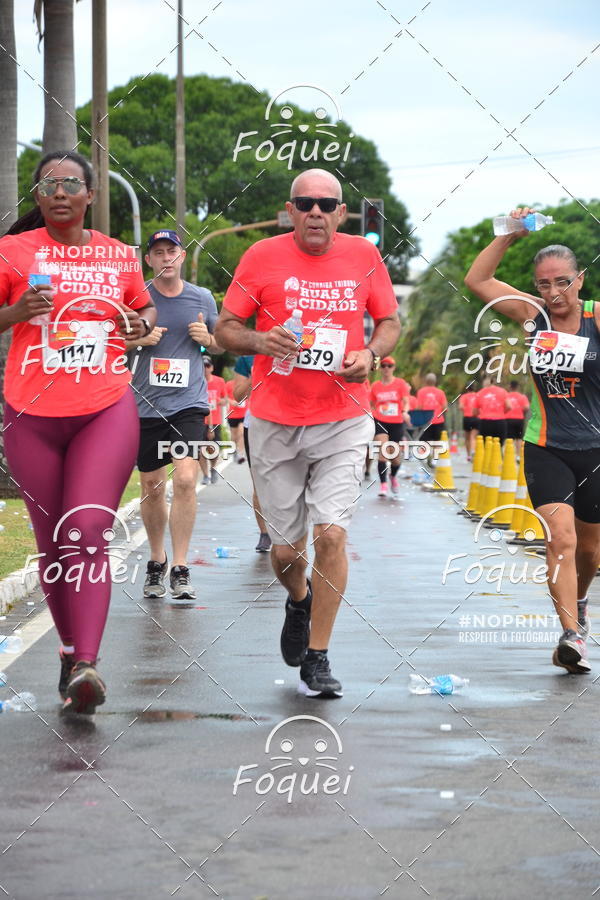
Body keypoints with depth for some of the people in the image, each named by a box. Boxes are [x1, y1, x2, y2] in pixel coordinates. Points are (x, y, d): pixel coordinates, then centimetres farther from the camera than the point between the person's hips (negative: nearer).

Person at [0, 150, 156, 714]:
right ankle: (70, 650, 26)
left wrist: (143, 324, 3)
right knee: (52, 544, 8)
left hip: (106, 412, -1)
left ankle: (86, 667, -25)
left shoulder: (119, 257, 9)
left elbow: (144, 308, 26)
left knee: (87, 533, -17)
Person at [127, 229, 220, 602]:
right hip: (147, 404, 1)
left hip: (190, 403, -1)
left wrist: (207, 338, -4)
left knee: (185, 480, -15)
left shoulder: (202, 298, 6)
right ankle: (157, 560, 27)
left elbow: (220, 344, 19)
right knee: (152, 486, 8)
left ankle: (180, 567, -9)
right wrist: (137, 340, -12)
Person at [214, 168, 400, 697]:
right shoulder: (263, 257, -2)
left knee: (331, 534, -14)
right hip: (275, 423, 0)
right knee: (286, 549, 7)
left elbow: (390, 322, 13)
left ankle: (317, 658, 1)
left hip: (344, 422, 0)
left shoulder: (364, 256, 2)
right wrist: (260, 341, -19)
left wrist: (371, 355, -8)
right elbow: (226, 327, 2)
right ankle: (299, 600, 44)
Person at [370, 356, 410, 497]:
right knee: (383, 452, -19)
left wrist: (405, 412, -24)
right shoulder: (375, 386, 7)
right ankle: (383, 485, -18)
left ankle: (393, 476, 38)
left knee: (396, 457, 5)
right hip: (380, 422, 0)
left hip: (397, 423, 0)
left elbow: (406, 402, -5)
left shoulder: (401, 383, 3)